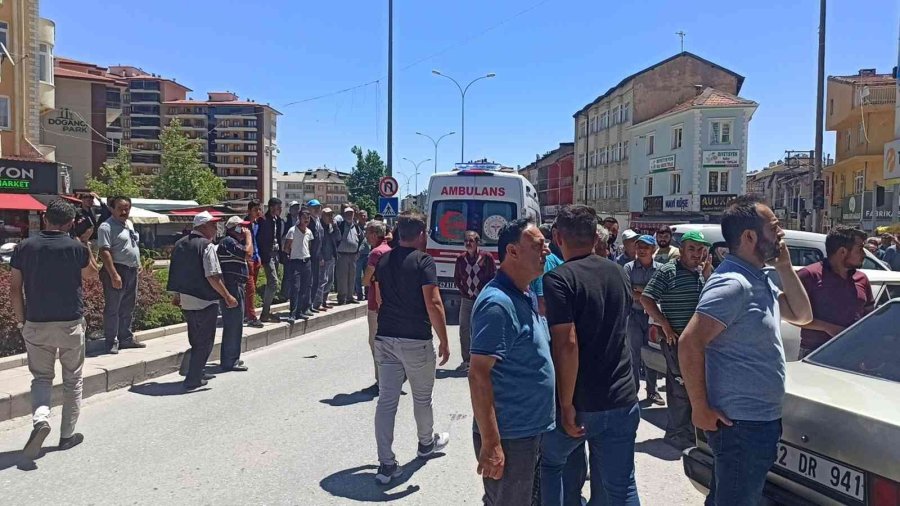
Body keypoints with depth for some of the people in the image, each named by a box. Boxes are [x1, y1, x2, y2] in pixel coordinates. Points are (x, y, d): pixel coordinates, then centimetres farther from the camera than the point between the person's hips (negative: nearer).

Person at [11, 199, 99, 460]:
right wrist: (85, 242, 12)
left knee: (41, 377, 14)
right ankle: (67, 435, 18)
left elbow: (15, 288, -1)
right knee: (72, 380, 12)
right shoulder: (77, 248, -9)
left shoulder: (25, 247, -2)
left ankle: (40, 418, -13)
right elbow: (92, 273, 10)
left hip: (35, 325, 2)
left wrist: (20, 321, 9)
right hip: (71, 323, -2)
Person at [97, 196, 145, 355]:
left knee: (127, 309, 15)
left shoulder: (128, 225, 15)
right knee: (112, 309, -3)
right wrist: (114, 275, -24)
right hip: (117, 271, -9)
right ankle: (112, 342, 2)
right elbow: (104, 252, -19)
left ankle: (126, 338, 24)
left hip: (132, 272, 9)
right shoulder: (107, 227, -12)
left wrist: (137, 265, 17)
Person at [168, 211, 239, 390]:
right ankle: (192, 380, 6)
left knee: (196, 339, 23)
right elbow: (212, 276, -21)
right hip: (205, 301, -8)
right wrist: (227, 296, -15)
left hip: (185, 301, 8)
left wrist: (178, 294, 25)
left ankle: (197, 372, 33)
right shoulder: (207, 246, -16)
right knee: (204, 342, 4)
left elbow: (175, 272, 15)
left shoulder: (180, 244, 9)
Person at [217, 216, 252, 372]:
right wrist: (248, 236, -12)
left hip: (234, 287, 11)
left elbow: (246, 257, 19)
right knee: (233, 325, -5)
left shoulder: (231, 242, 19)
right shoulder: (229, 241, -13)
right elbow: (248, 253, -22)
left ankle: (229, 359, 26)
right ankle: (230, 361, 1)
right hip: (232, 288, -11)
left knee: (231, 325, 17)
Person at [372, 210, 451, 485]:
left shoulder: (383, 260, 8)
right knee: (422, 397, 17)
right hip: (416, 340, -5)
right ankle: (426, 442, 39)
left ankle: (386, 464, 6)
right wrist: (444, 341, -12)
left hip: (385, 338, 5)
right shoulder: (423, 261, -12)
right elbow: (433, 303, -19)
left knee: (386, 400, 5)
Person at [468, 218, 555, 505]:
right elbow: (478, 375, -24)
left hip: (530, 431, 9)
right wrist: (491, 443, -25)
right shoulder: (498, 303, -21)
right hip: (509, 437, -9)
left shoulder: (524, 298, 9)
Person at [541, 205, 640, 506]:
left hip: (579, 402, -5)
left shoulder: (559, 279, -16)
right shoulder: (617, 273, 6)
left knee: (551, 464, 21)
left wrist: (566, 405, -19)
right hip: (622, 400, 5)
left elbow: (566, 344, -24)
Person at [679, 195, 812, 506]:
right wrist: (701, 409, -21)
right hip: (742, 423, -10)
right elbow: (689, 344, -28)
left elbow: (802, 315, 18)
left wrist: (785, 266, 7)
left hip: (759, 421, 10)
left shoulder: (759, 281, 10)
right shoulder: (732, 283, -22)